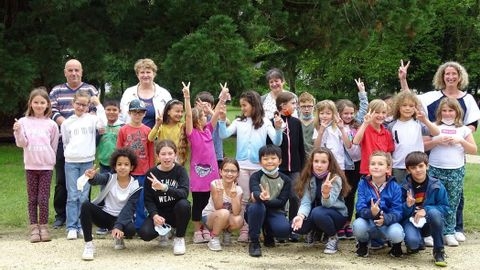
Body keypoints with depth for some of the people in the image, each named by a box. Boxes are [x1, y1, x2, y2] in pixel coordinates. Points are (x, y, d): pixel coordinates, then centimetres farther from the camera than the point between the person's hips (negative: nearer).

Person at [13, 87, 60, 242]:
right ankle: (34, 227, 11)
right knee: (32, 198, 5)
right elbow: (21, 143, -5)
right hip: (30, 166, 1)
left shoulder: (51, 124, 1)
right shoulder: (24, 122, 0)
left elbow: (54, 146, 9)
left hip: (46, 166, -1)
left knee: (43, 199, -2)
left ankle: (43, 227, 9)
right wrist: (18, 131, -20)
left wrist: (49, 159, 8)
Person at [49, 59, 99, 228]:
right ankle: (60, 215, 12)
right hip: (63, 140, 1)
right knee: (61, 180, 3)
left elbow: (95, 111, 0)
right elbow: (53, 112, 2)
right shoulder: (57, 91, 13)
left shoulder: (90, 90, 9)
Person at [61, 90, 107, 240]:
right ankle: (72, 227, 1)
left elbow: (102, 124, -16)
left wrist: (98, 105, -10)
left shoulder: (91, 119, 4)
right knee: (72, 196, -1)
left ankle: (82, 226, 9)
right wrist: (70, 153, 6)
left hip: (87, 161, -1)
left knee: (84, 196, 3)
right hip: (71, 162, 1)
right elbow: (65, 142, 16)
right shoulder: (67, 122, 8)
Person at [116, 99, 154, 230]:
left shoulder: (147, 131, 2)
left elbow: (151, 153, 5)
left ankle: (140, 227, 13)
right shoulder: (123, 130, 0)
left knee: (141, 201, 5)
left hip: (143, 172, 0)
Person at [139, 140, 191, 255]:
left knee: (183, 204, -35)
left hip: (176, 213, -1)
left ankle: (179, 238, -9)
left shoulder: (180, 170, -9)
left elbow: (184, 193, -25)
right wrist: (154, 215, -23)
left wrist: (163, 187, -39)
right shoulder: (151, 174, -5)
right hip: (159, 213, 1)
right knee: (144, 233, -26)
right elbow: (148, 199, -5)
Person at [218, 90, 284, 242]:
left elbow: (277, 142, -7)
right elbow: (223, 135, -4)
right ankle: (244, 230, 10)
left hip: (259, 166, -2)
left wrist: (278, 128, -24)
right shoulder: (239, 122, 4)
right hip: (242, 165, 2)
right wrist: (222, 120, -17)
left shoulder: (265, 122, -1)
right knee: (244, 199, 6)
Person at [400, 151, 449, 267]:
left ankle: (439, 251, -16)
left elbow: (444, 207, -5)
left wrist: (426, 210, -21)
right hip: (411, 220, -1)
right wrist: (407, 205, -27)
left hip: (429, 221, 1)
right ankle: (420, 242, 10)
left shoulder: (436, 185, -7)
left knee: (434, 212, -35)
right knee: (412, 241, -34)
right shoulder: (404, 187, -6)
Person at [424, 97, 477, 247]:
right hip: (435, 170, -1)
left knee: (452, 204, 5)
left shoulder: (463, 129, 7)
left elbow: (474, 150, 5)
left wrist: (460, 141, -8)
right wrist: (437, 141, -12)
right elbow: (423, 147, 2)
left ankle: (449, 233, 13)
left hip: (456, 171, 1)